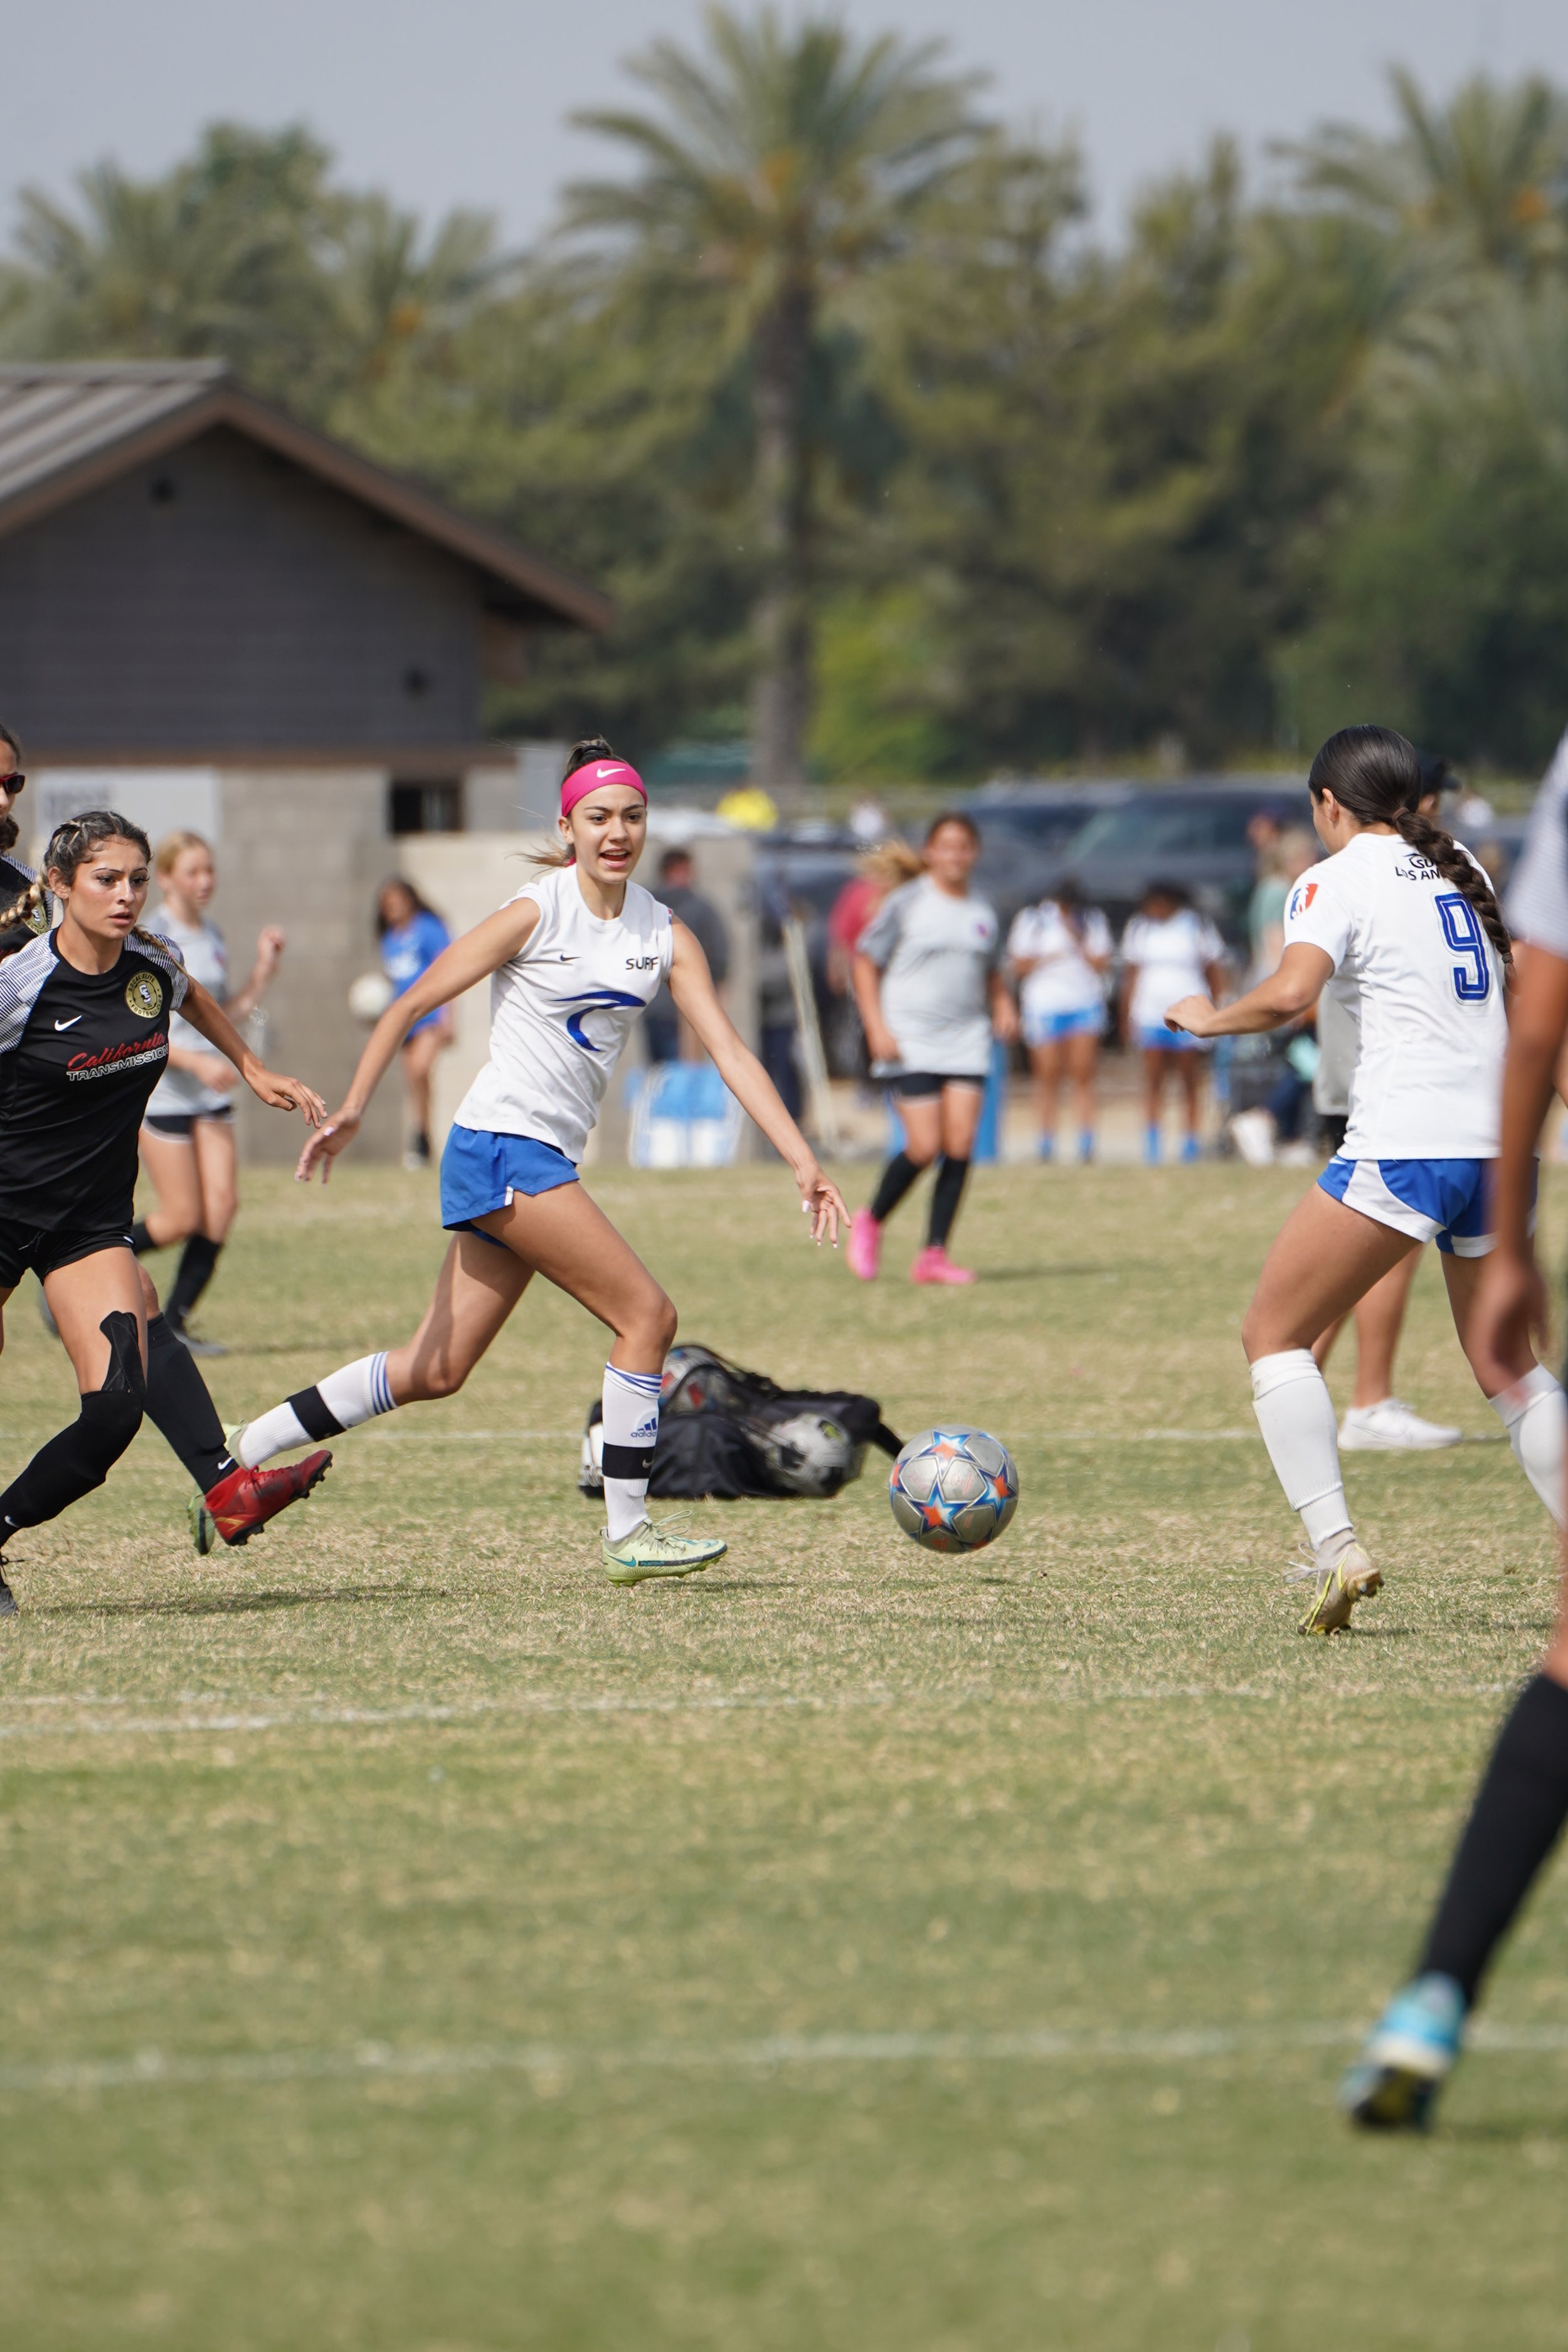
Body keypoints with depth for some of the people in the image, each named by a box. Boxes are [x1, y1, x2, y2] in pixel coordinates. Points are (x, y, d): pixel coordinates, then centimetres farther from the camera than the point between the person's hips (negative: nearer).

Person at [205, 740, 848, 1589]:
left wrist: (802, 1159, -6)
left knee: (435, 1370, 8)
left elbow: (730, 1051, 3)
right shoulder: (538, 911, -9)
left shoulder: (665, 935, 8)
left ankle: (238, 1454, 17)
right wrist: (352, 1108, -14)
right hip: (502, 1144, -7)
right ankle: (627, 1534, -6)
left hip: (549, 1161, 7)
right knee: (647, 1315, -12)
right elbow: (413, 1003, -6)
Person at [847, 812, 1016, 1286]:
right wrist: (877, 1029, -8)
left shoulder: (983, 915, 12)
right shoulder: (906, 905, -2)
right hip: (911, 1045, -4)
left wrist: (1003, 1009, 7)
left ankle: (934, 1255, 0)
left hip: (967, 1044, 4)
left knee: (960, 1147, -7)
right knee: (924, 1148, -12)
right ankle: (871, 1223, 13)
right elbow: (866, 962, 1)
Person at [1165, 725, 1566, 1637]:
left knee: (1275, 1332, 6)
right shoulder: (1465, 871, 18)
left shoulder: (1338, 881, -1)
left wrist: (1209, 1017, 0)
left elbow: (1290, 994, -16)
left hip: (1402, 1149, -6)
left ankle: (1336, 1547, -10)